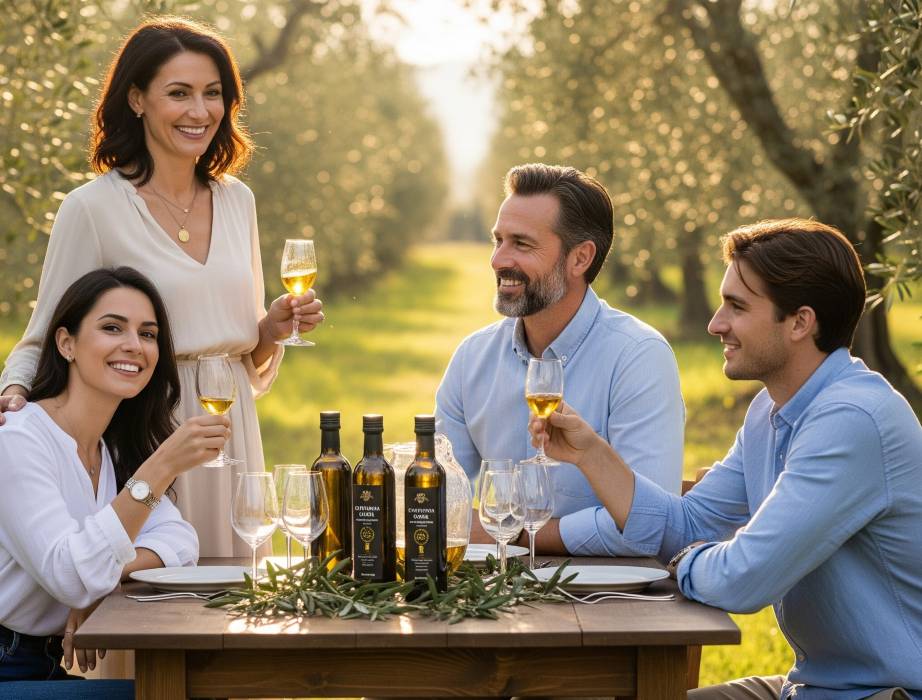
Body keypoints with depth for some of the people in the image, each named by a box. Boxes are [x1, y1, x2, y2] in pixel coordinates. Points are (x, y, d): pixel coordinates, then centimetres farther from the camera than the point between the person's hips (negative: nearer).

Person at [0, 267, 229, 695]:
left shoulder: (115, 450, 13)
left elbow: (180, 540, 1)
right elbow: (72, 578, -25)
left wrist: (104, 577, -19)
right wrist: (160, 468, -31)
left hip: (48, 669, 8)